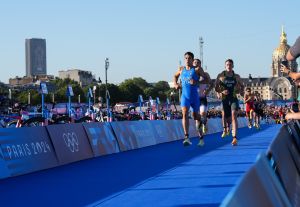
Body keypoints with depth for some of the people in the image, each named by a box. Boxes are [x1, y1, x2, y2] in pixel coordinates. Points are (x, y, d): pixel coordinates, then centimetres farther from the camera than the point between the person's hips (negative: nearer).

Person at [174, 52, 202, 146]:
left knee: (195, 115, 14)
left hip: (195, 96, -1)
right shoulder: (181, 69, 7)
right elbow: (175, 76, 27)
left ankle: (199, 121, 53)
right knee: (184, 114, -16)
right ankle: (186, 137, -22)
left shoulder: (196, 70, -4)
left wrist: (197, 82, -18)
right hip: (185, 95, 1)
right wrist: (175, 84, 10)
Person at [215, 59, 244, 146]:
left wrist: (241, 91, -1)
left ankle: (234, 137, -27)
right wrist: (222, 91, -16)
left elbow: (242, 86, 20)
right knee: (225, 116, 11)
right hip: (225, 99, 1)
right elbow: (216, 88, 4)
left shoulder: (236, 77, 6)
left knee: (234, 116, -19)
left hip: (234, 99, 0)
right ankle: (225, 128, 50)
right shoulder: (220, 76, 1)